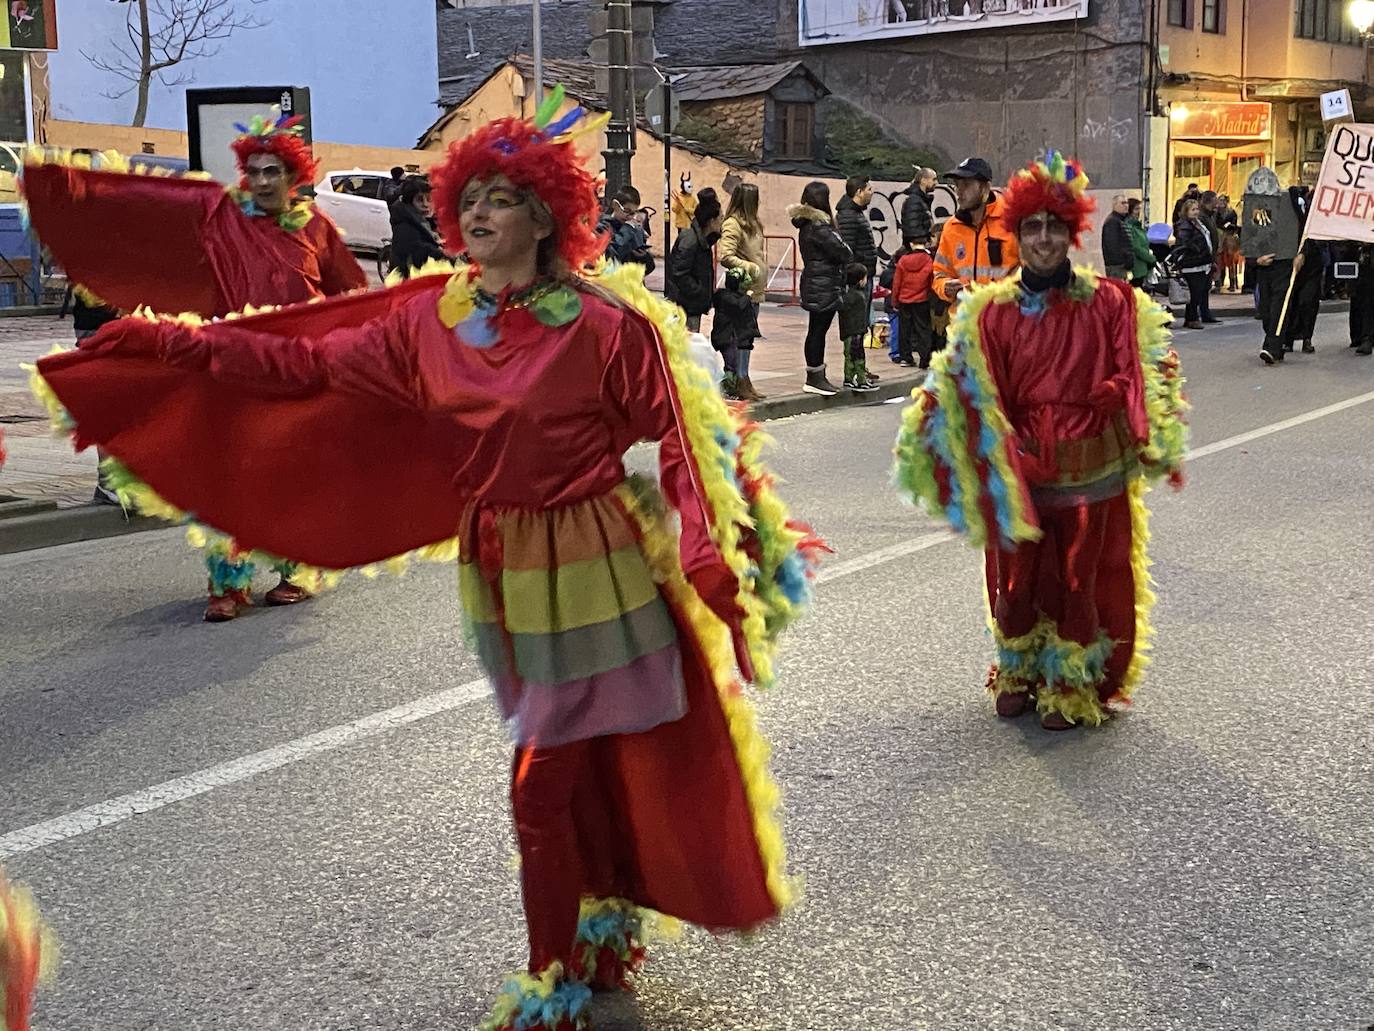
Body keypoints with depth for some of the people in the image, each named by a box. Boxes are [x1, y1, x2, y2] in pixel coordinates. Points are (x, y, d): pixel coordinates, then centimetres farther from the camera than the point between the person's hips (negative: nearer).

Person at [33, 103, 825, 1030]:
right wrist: (179, 344, 3)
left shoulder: (607, 321, -12)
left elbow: (678, 443, -10)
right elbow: (311, 362, 6)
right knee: (576, 761, 17)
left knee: (547, 776, -2)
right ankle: (607, 930, 38)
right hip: (502, 571, 5)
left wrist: (720, 564, -16)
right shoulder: (433, 318, 2)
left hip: (596, 567, -4)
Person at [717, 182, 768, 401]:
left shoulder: (752, 223, 17)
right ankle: (740, 384, -4)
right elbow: (725, 256, -21)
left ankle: (745, 381, 19)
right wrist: (750, 268, -18)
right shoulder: (732, 224, -12)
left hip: (755, 290, 10)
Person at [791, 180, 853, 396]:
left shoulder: (806, 224, 12)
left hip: (813, 283, 10)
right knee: (818, 330, -4)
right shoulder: (819, 226, -18)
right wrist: (850, 258, 4)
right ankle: (815, 378, 1)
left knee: (817, 330, 13)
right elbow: (842, 251, -16)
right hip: (823, 287, -10)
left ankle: (815, 376, 19)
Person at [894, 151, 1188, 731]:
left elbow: (1132, 380, -2)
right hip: (1017, 466, 1)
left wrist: (1153, 444, -11)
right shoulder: (992, 310, -1)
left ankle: (1071, 688, 22)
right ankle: (1018, 675, 31)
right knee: (1016, 573, 9)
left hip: (1089, 469, -1)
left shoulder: (1108, 303, -1)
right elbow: (979, 394, -1)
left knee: (1079, 574, 5)